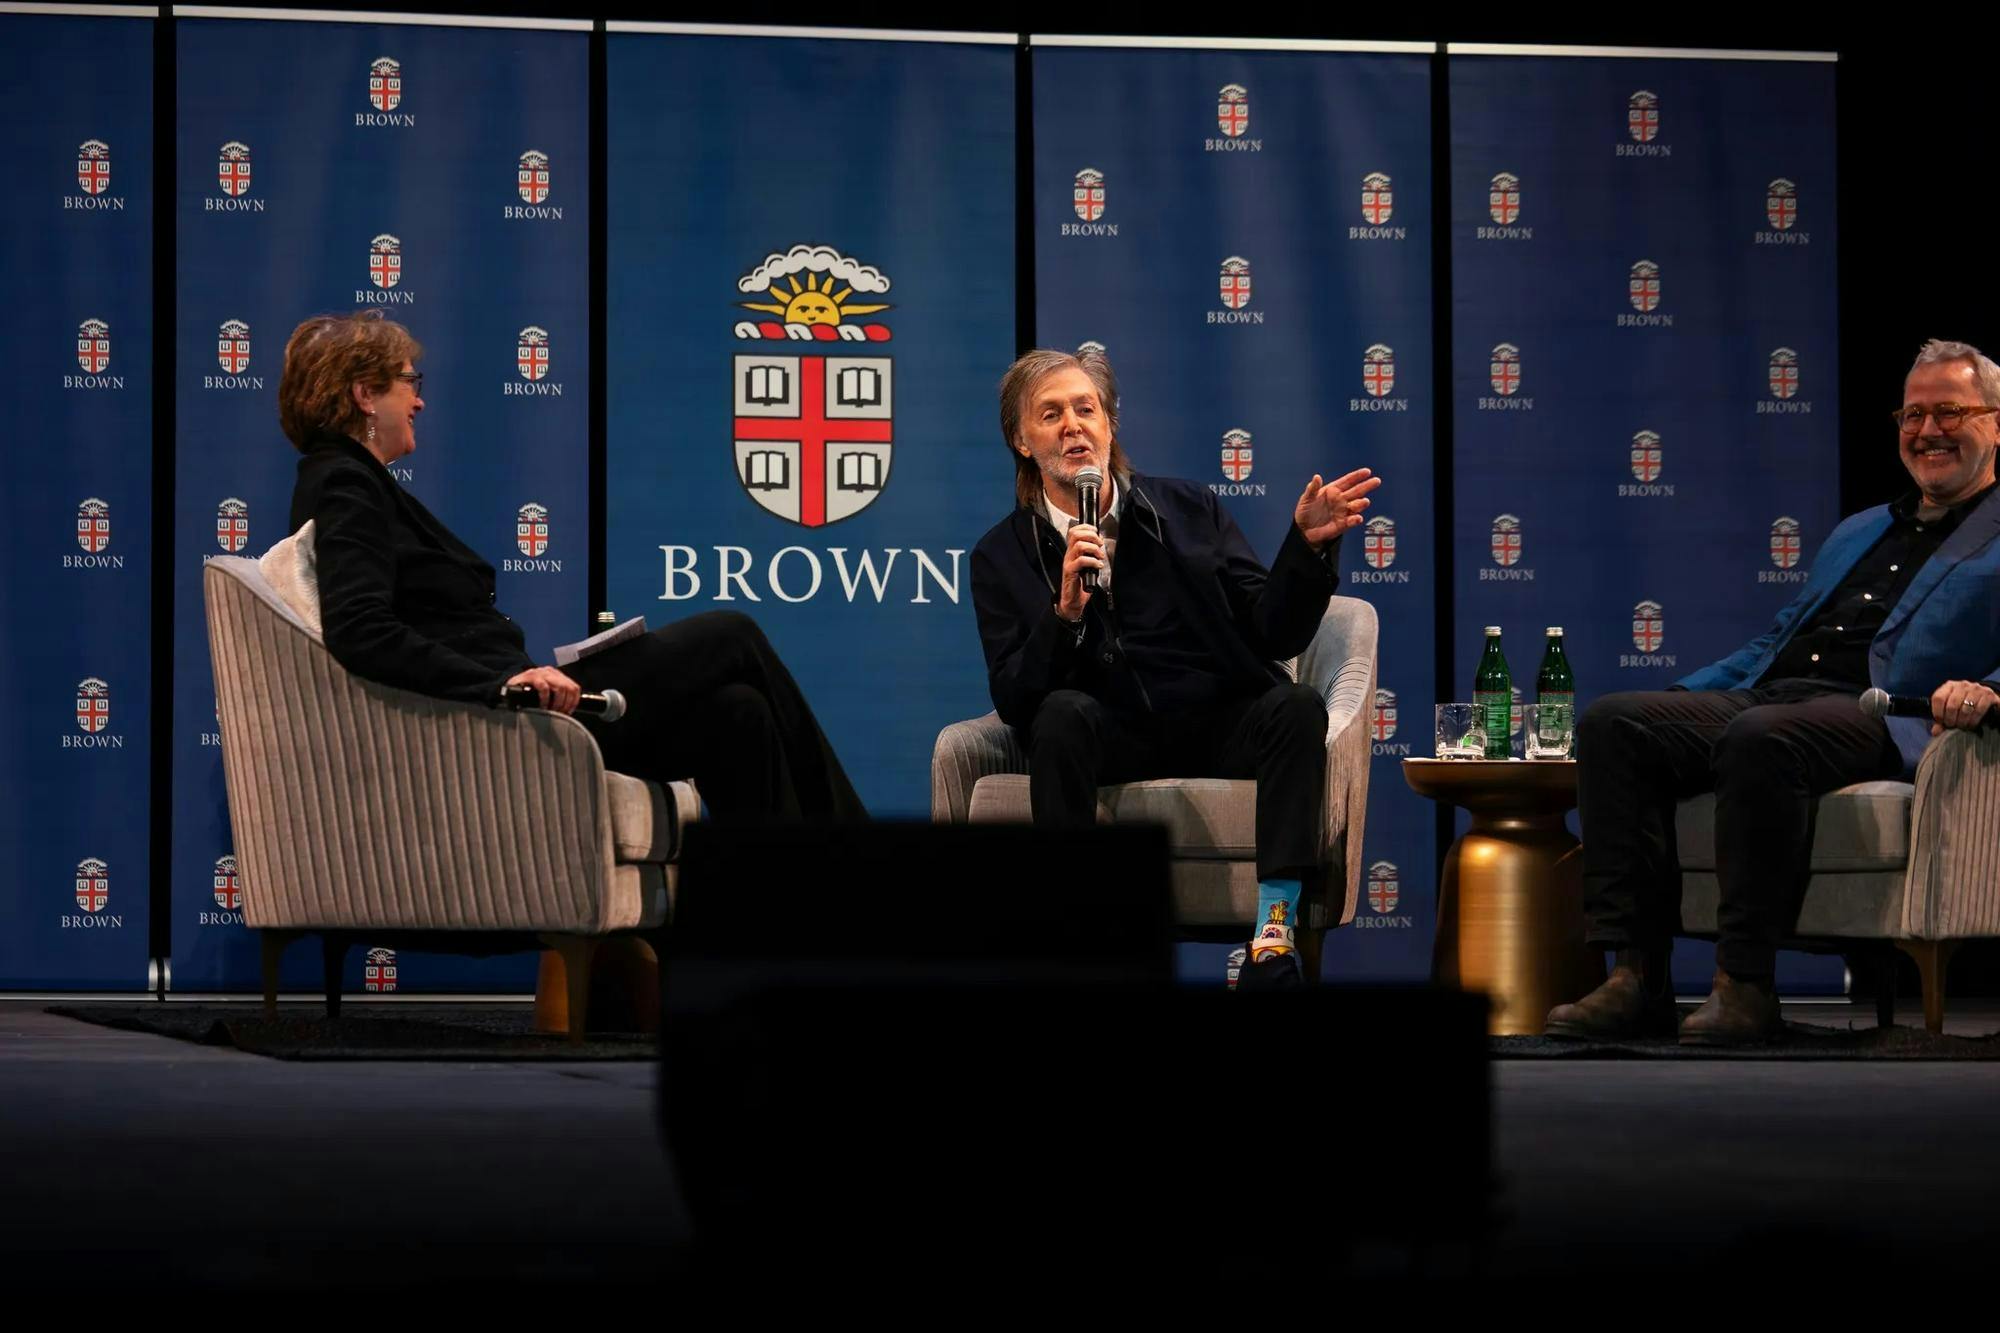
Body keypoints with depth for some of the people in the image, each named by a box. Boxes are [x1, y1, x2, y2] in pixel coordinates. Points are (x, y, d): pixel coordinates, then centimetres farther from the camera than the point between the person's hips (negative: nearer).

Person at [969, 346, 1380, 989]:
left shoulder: (1188, 509, 11)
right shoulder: (1003, 554, 7)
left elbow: (1276, 635, 5)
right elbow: (1014, 700, -6)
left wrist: (1307, 545, -12)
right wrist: (1064, 613, -21)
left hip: (1221, 721, 2)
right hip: (1111, 737, -2)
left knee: (1296, 708, -29)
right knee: (1064, 714, -34)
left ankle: (1274, 936, -36)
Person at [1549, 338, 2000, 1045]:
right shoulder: (1857, 531, 33)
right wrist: (1676, 699, 18)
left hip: (1883, 716, -7)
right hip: (1764, 695, 8)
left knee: (1760, 739, -39)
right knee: (1612, 722, -15)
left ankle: (1745, 987, -34)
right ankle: (1638, 977, -22)